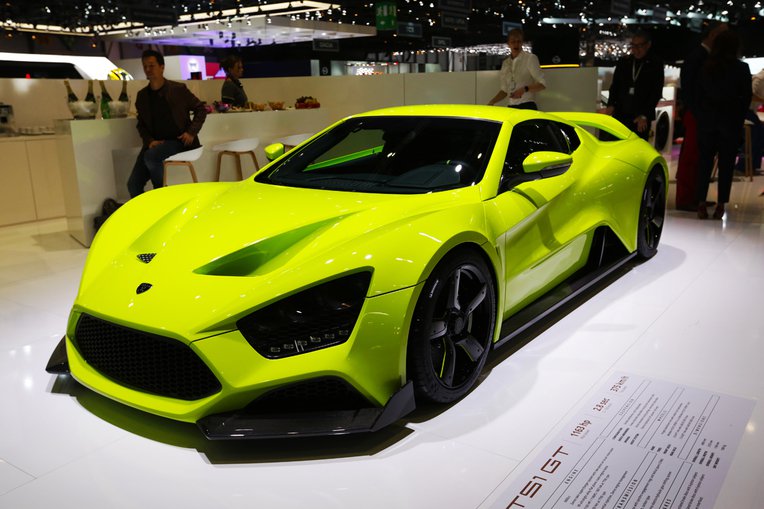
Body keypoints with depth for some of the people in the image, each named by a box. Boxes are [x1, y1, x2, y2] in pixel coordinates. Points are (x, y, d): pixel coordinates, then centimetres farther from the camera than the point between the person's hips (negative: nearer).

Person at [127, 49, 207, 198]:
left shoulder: (178, 89, 0)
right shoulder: (142, 95, 11)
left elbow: (201, 109, 7)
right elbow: (141, 124, 17)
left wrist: (191, 132, -7)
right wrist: (149, 141, -4)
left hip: (178, 141, -5)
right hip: (155, 144, 5)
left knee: (151, 156, -33)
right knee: (133, 184, -10)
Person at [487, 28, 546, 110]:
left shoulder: (530, 58, -1)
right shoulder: (505, 63, 15)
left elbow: (542, 84, -6)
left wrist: (525, 89, -22)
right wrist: (492, 102, 4)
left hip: (527, 107, -5)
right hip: (511, 107, 5)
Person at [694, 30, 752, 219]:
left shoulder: (706, 67, -1)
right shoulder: (742, 69, -6)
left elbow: (698, 94, 2)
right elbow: (747, 97, -2)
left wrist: (703, 114, 11)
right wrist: (738, 118, 10)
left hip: (707, 121, 2)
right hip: (731, 123, -2)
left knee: (705, 162, 7)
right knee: (726, 164, 5)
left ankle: (701, 203, -1)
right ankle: (720, 205, 5)